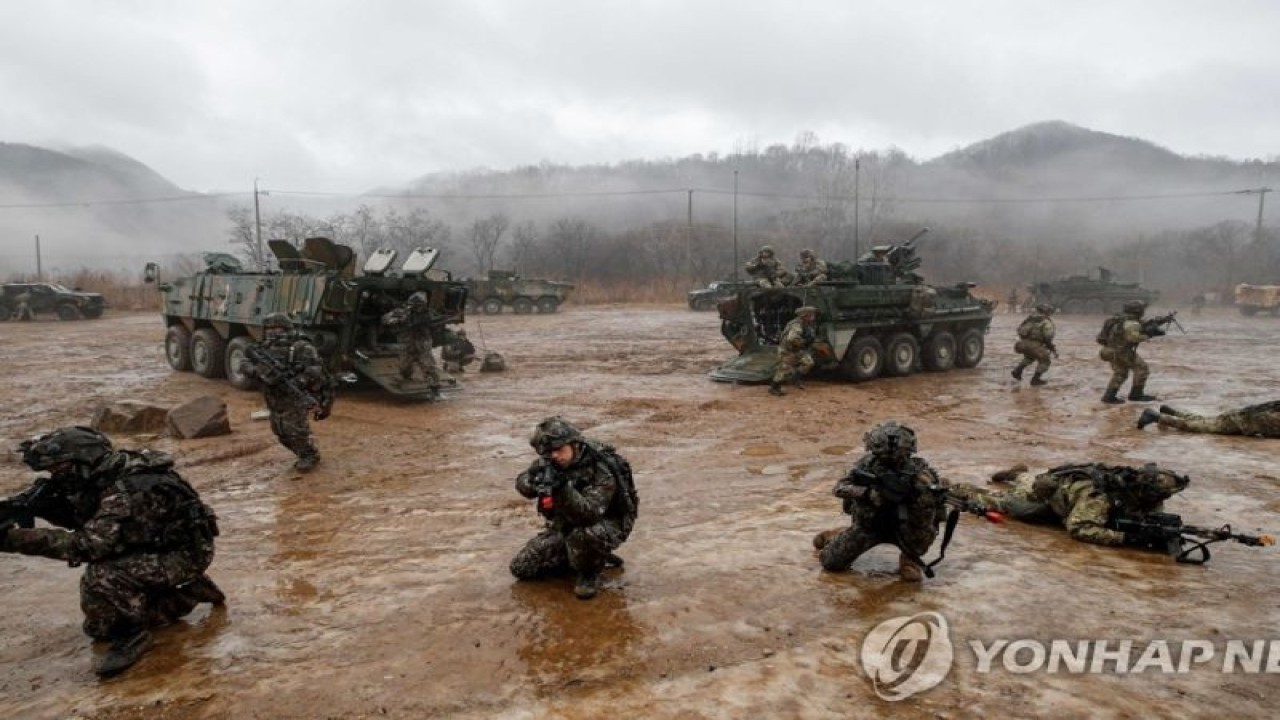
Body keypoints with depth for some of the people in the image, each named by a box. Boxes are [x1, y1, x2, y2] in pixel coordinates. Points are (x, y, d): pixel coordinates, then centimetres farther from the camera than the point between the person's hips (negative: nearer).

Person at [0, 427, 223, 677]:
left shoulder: (129, 490, -31)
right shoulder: (107, 475, -3)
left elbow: (86, 545, -36)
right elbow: (77, 515, 10)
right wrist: (35, 504, -10)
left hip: (185, 552, -10)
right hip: (155, 546, 10)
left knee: (101, 576, -32)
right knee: (99, 626, 14)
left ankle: (133, 633, -9)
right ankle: (188, 592, 21)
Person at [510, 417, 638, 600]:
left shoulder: (602, 469, -30)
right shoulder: (549, 462, -10)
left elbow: (589, 514, -38)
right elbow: (522, 483, -8)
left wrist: (564, 488, -51)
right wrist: (534, 480, -31)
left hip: (606, 525, -7)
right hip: (566, 525, 7)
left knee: (581, 536, -42)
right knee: (520, 568, -1)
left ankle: (590, 571, -7)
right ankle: (586, 558, 12)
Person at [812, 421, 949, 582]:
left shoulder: (916, 467, -18)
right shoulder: (867, 463, -14)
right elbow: (839, 488, -21)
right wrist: (867, 493, -38)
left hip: (903, 526, -1)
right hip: (868, 524, 1)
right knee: (831, 562, -6)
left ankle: (910, 559, -2)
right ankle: (837, 537, 29)